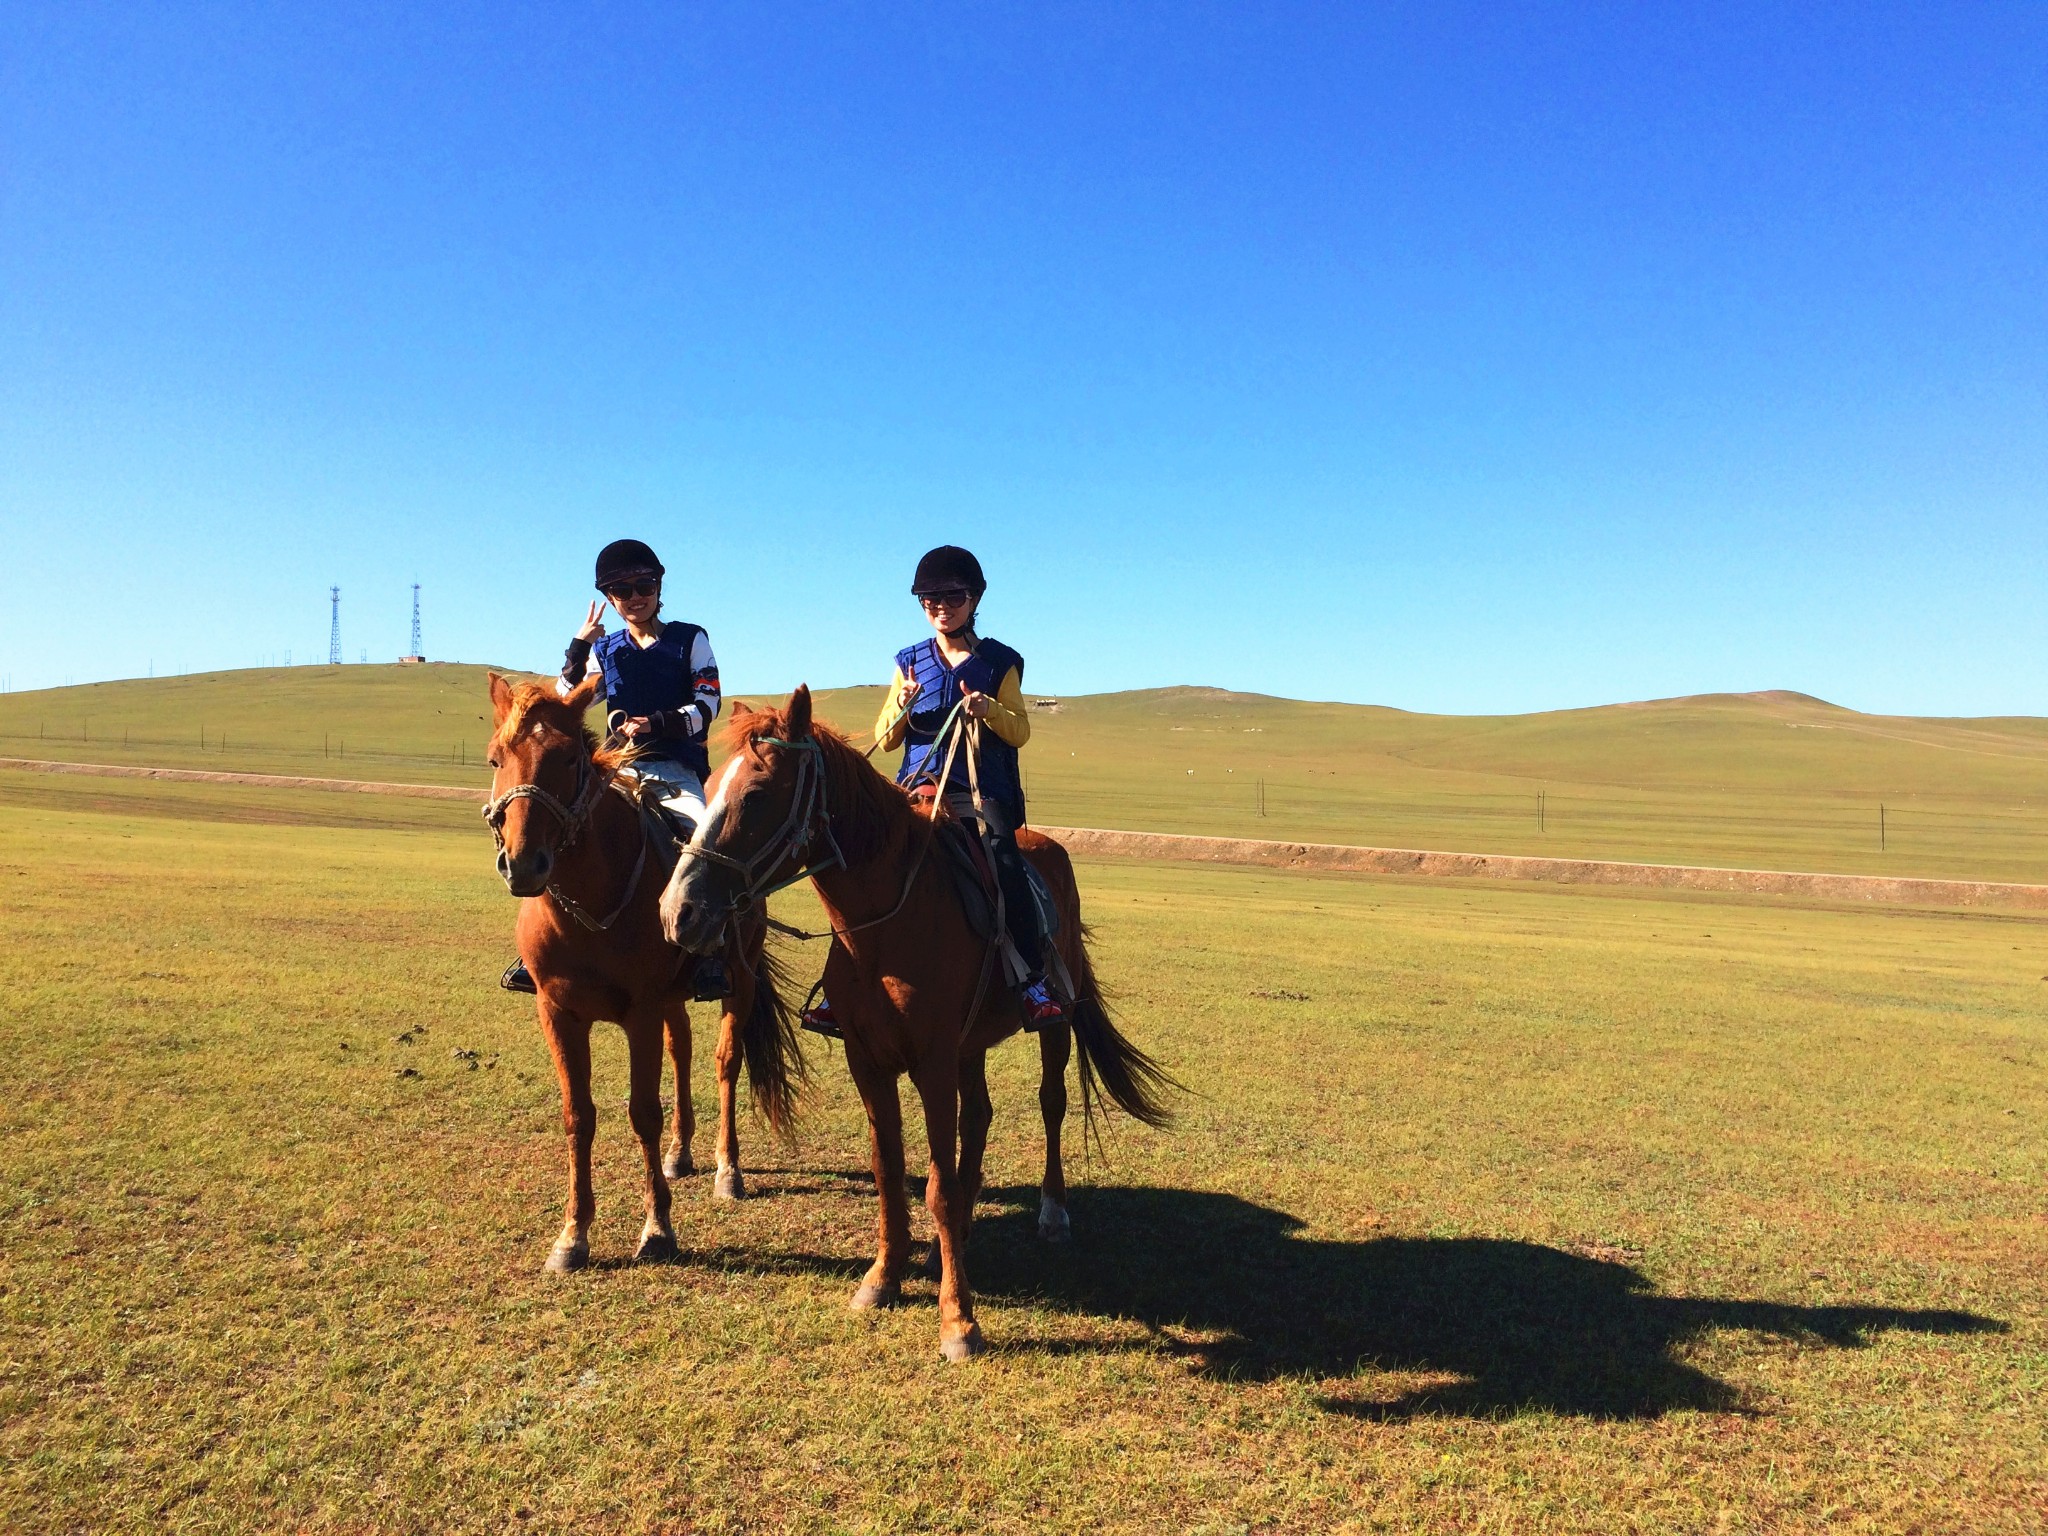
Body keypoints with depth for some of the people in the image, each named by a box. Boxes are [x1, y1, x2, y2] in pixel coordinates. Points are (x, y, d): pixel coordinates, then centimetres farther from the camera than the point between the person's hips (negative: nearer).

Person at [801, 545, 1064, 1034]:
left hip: (980, 789, -2)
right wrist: (902, 707, -9)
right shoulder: (910, 662, 14)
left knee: (1005, 863, -26)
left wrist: (989, 709, -17)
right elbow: (885, 740, 12)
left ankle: (1036, 982, -16)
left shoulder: (999, 662, 8)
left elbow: (1020, 732, 3)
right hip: (916, 783, 2)